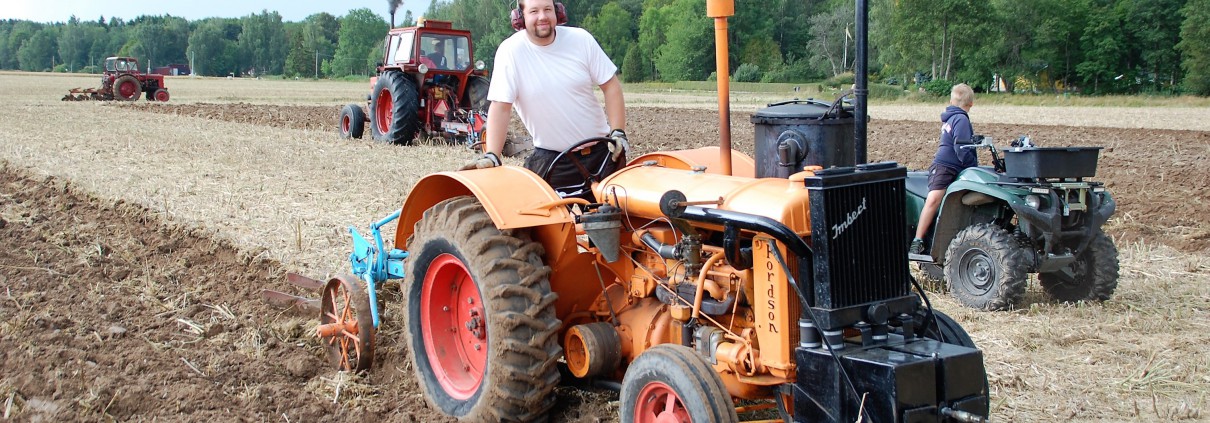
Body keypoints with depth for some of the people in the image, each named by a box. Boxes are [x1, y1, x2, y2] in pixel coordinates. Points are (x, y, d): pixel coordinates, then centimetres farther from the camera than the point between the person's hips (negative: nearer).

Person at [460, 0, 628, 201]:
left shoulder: (581, 39, -4)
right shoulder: (510, 51, -11)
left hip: (601, 150, 3)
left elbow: (611, 86, 1)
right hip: (551, 159, -2)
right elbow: (501, 107, -15)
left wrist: (618, 132, -7)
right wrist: (492, 156, -23)